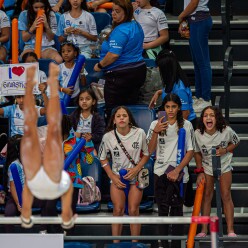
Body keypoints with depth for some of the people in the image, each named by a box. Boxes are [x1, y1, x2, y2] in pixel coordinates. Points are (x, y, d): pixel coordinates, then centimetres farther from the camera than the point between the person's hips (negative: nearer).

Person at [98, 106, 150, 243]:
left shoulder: (139, 133, -13)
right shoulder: (108, 137, -10)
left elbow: (146, 154, 0)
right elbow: (103, 158, 3)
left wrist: (136, 169, -14)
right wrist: (112, 176, -4)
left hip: (135, 176, -1)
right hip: (117, 177, 1)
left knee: (133, 211, -3)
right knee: (118, 211, -2)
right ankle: (115, 243, 5)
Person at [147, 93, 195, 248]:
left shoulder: (186, 125, 1)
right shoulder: (156, 124, 5)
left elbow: (190, 152, -1)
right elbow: (150, 151, 2)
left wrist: (177, 170, -12)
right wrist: (155, 132, -12)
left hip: (179, 173, -1)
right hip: (160, 172, 1)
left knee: (176, 210, -2)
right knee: (163, 209, 3)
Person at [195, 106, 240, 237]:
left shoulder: (226, 131, -23)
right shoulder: (198, 133, -20)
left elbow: (236, 142, -3)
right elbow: (197, 152, -4)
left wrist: (225, 150, -21)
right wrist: (200, 171, -7)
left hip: (224, 165, -1)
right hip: (207, 166, 1)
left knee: (226, 196, -2)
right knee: (206, 196, 5)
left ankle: (230, 230, 1)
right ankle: (204, 230, 11)